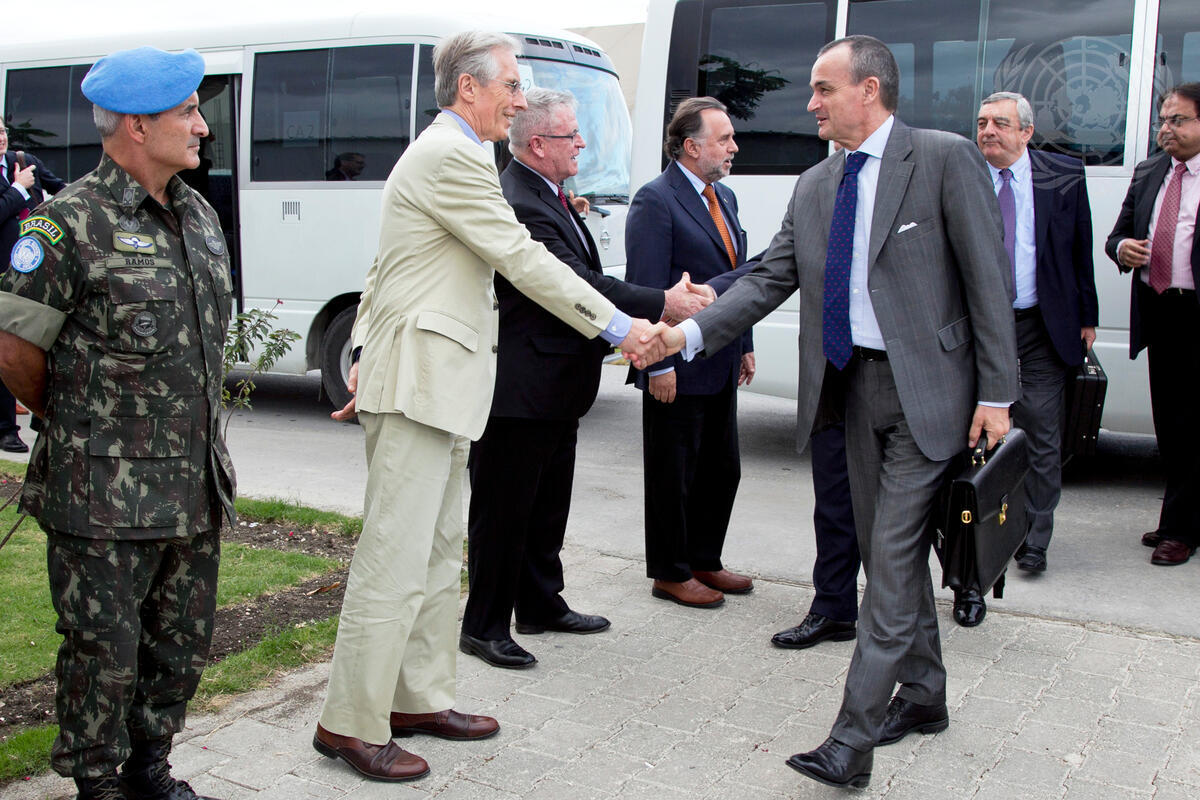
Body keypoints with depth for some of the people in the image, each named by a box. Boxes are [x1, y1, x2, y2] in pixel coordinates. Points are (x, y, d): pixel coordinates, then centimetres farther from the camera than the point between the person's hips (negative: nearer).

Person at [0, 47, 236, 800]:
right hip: (105, 500, -7)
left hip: (194, 487, 7)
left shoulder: (200, 214, 11)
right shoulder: (72, 222, -13)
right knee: (105, 652, 5)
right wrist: (73, 421, 4)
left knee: (183, 645, 16)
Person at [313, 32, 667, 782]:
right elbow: (524, 261, -17)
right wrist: (617, 327, -12)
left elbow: (383, 273, 22)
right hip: (418, 380, -11)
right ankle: (351, 725, 2)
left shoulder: (444, 154, 20)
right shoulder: (453, 157, -13)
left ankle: (421, 699, 25)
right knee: (395, 558, -7)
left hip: (435, 380, 11)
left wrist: (368, 356, 22)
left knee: (439, 552, 15)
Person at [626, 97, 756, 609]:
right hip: (678, 372, -9)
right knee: (673, 476, 4)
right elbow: (646, 291, -17)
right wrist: (658, 364, -20)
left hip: (721, 367, 9)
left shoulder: (725, 197, 15)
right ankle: (670, 574, 17)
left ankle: (704, 561, 31)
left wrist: (745, 346, 17)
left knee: (722, 471, 16)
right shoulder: (655, 201, -13)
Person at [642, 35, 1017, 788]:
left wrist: (996, 395, -12)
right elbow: (768, 279, 8)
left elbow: (989, 279, -9)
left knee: (893, 558, -8)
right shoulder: (815, 187, 11)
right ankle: (924, 696, 32)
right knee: (891, 552, 15)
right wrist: (688, 332, -6)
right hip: (856, 387, 7)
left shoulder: (946, 158, -8)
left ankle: (852, 741, -6)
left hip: (926, 389, -7)